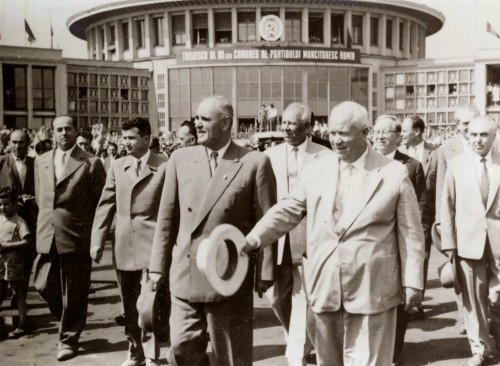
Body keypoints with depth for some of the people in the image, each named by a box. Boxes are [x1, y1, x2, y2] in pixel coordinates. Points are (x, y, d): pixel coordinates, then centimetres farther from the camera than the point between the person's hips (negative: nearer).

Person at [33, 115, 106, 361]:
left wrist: (95, 235, -4)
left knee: (73, 293, 5)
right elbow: (40, 198, 18)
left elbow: (100, 203, -3)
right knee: (45, 286, 9)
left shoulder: (91, 163, -5)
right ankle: (68, 320, 36)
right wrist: (47, 221, 13)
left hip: (76, 238, -4)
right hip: (46, 237, 5)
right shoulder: (41, 161, 10)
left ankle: (68, 339, 22)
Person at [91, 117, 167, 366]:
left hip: (152, 243, -5)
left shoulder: (164, 166, -6)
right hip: (123, 246, 5)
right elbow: (106, 205, 8)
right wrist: (97, 241, 4)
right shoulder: (116, 166, 8)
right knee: (129, 304, 15)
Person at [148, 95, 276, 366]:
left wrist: (265, 275, -7)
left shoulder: (255, 162, -6)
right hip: (185, 275, 3)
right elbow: (167, 218, 7)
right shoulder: (180, 159, 4)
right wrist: (158, 266, 5)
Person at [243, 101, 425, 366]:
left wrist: (412, 282, -3)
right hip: (324, 286, 4)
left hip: (371, 289, -3)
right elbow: (287, 211, 7)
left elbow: (410, 233, -1)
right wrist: (253, 240, -6)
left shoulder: (394, 174, -2)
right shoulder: (315, 170, 6)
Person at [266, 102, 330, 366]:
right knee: (275, 295, 13)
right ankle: (302, 340, 40)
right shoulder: (270, 155, 5)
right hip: (277, 238, 4)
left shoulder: (324, 157, -6)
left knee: (302, 298, 2)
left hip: (309, 239, -4)